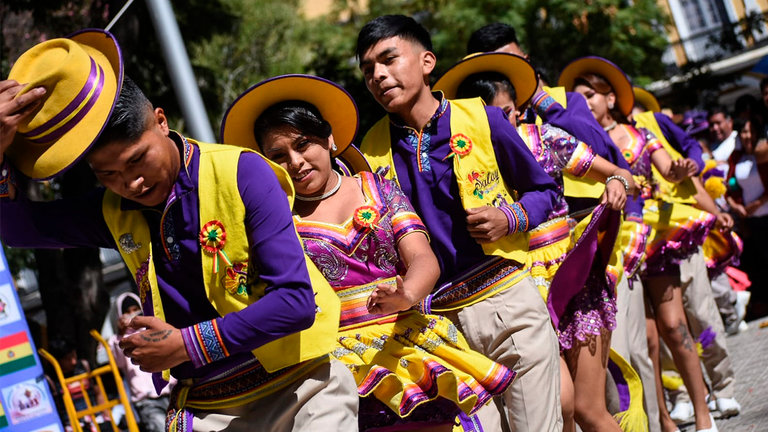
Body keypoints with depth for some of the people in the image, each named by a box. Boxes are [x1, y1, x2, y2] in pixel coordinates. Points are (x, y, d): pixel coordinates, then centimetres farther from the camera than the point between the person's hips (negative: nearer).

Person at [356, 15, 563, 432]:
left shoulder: (482, 119, -3)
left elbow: (545, 190, 7)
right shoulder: (372, 148, 2)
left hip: (508, 302, -1)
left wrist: (510, 218, -12)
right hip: (436, 318, 2)